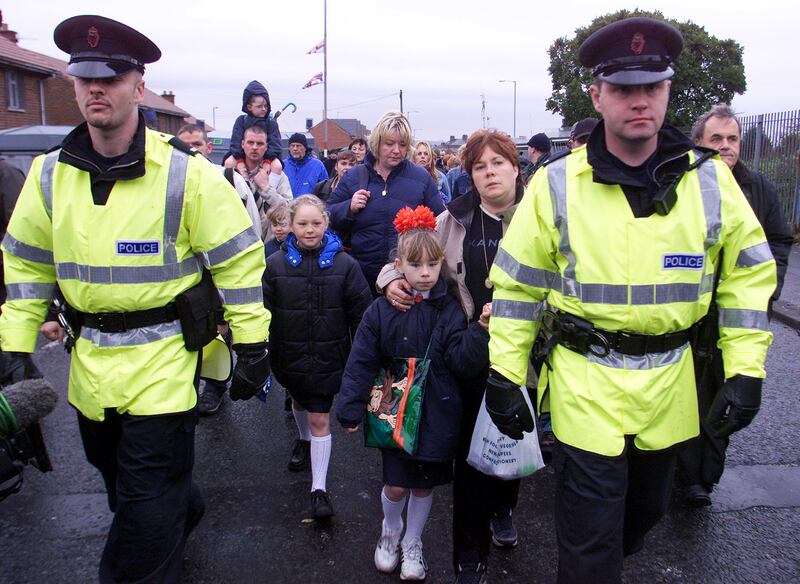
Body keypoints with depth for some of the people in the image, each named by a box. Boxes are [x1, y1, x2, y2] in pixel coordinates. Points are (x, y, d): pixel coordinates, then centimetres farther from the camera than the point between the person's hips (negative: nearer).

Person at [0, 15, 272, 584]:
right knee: (124, 483, 25)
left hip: (164, 359, -6)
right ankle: (185, 510, 54)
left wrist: (252, 345, -9)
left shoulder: (184, 171, -12)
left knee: (146, 510, 1)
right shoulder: (50, 174, 2)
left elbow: (239, 258, -9)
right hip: (90, 362, 6)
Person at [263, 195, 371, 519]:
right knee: (299, 401, 26)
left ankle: (319, 488, 10)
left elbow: (361, 314, -4)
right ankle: (304, 441, 57)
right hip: (290, 355, 3)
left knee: (320, 419, -1)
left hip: (328, 357, -2)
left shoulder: (344, 264, -10)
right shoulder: (276, 264, -7)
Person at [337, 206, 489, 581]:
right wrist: (351, 409, -3)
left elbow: (461, 359, -13)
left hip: (437, 413, 1)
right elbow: (361, 363, -3)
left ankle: (412, 543, 39)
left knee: (424, 484, 14)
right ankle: (389, 532, 39)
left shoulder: (449, 310, -5)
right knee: (395, 484, 5)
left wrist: (481, 330, -29)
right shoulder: (381, 311, -6)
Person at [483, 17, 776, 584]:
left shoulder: (709, 179, -2)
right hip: (585, 383, -3)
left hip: (670, 382, 4)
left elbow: (749, 271, 6)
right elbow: (517, 283, -3)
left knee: (646, 510, 24)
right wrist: (505, 377, -4)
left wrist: (746, 370, 0)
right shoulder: (557, 184, -8)